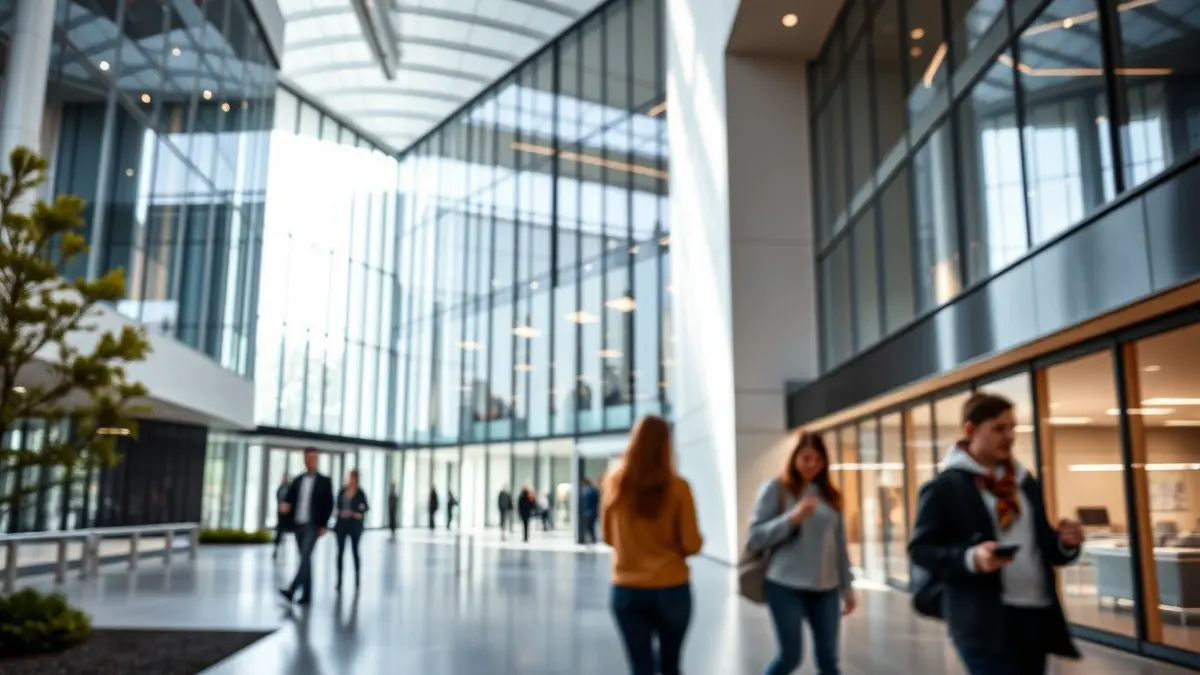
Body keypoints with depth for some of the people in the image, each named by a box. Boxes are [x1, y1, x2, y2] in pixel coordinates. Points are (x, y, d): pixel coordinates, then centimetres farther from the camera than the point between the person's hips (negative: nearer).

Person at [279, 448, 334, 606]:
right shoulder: (298, 480, 11)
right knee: (305, 560, 9)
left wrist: (323, 525, -10)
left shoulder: (324, 481, -2)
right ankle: (306, 595, 14)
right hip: (298, 525, 5)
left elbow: (329, 505, -3)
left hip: (313, 525, -5)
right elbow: (290, 498, 9)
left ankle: (292, 591, -23)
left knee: (305, 557, -16)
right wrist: (286, 505, -15)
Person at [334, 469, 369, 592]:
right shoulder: (342, 491, 3)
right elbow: (338, 505, 13)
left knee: (354, 551, 9)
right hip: (342, 524, 2)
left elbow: (366, 507, 1)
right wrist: (338, 512, -6)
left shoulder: (360, 493, -5)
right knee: (340, 551, 0)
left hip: (354, 525, -2)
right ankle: (339, 580, 3)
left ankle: (357, 578, 20)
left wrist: (360, 514, -16)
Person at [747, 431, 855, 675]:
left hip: (825, 588, 4)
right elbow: (756, 538, -8)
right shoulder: (775, 489, -3)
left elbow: (839, 544, 14)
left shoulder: (830, 494, 11)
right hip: (786, 586, -4)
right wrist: (792, 518, -19)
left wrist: (847, 587, 13)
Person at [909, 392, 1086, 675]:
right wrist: (970, 558, -24)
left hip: (1038, 615, 7)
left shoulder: (1026, 482, 15)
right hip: (984, 622, -7)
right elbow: (919, 550, -8)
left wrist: (1065, 543, -2)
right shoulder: (944, 487, -6)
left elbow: (1041, 544, 20)